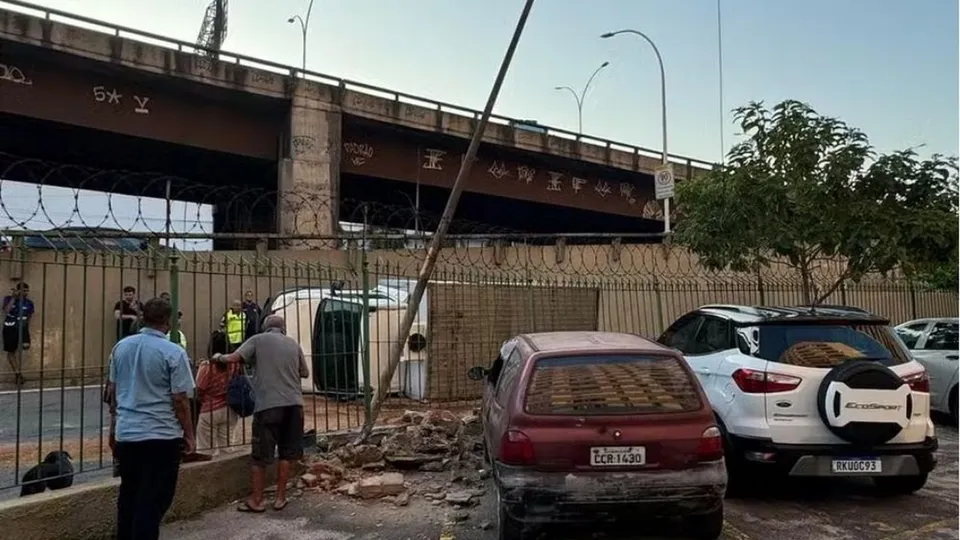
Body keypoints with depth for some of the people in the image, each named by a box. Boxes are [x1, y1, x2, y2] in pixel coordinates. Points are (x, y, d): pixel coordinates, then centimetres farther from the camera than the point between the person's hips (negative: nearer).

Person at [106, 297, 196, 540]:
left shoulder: (121, 346, 4)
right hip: (161, 435, -6)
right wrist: (189, 435, -1)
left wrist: (114, 426, 25)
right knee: (153, 499, 3)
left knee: (128, 494, 20)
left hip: (125, 432, 6)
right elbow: (180, 399, -13)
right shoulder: (173, 353, -13)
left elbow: (112, 390, 13)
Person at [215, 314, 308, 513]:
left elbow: (233, 358, -6)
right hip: (293, 403, 3)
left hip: (268, 405, -3)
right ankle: (280, 497, 17)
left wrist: (219, 357, 14)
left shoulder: (258, 340, 5)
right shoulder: (293, 343, 14)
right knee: (286, 453, 12)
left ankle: (256, 500, 14)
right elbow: (305, 373, 19)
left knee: (260, 455, 7)